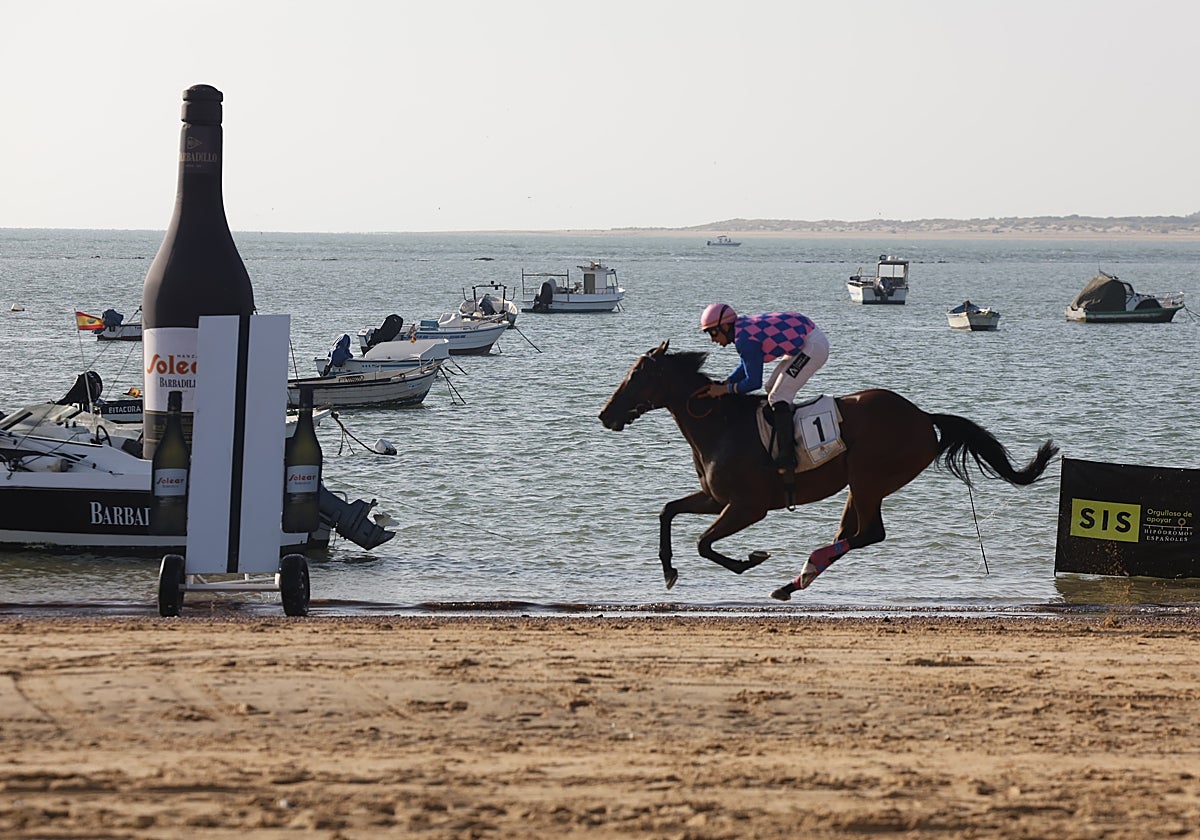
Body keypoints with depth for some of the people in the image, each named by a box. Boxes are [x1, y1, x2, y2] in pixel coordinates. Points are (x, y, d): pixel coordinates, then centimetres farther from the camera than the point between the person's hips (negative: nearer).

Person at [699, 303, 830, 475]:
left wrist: (725, 389, -10)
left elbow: (754, 382, -20)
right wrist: (723, 384, 5)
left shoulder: (745, 340, -23)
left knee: (778, 397, -13)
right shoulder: (742, 325, 6)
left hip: (813, 347, -11)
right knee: (772, 390, 18)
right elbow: (746, 367, 17)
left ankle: (787, 458, -17)